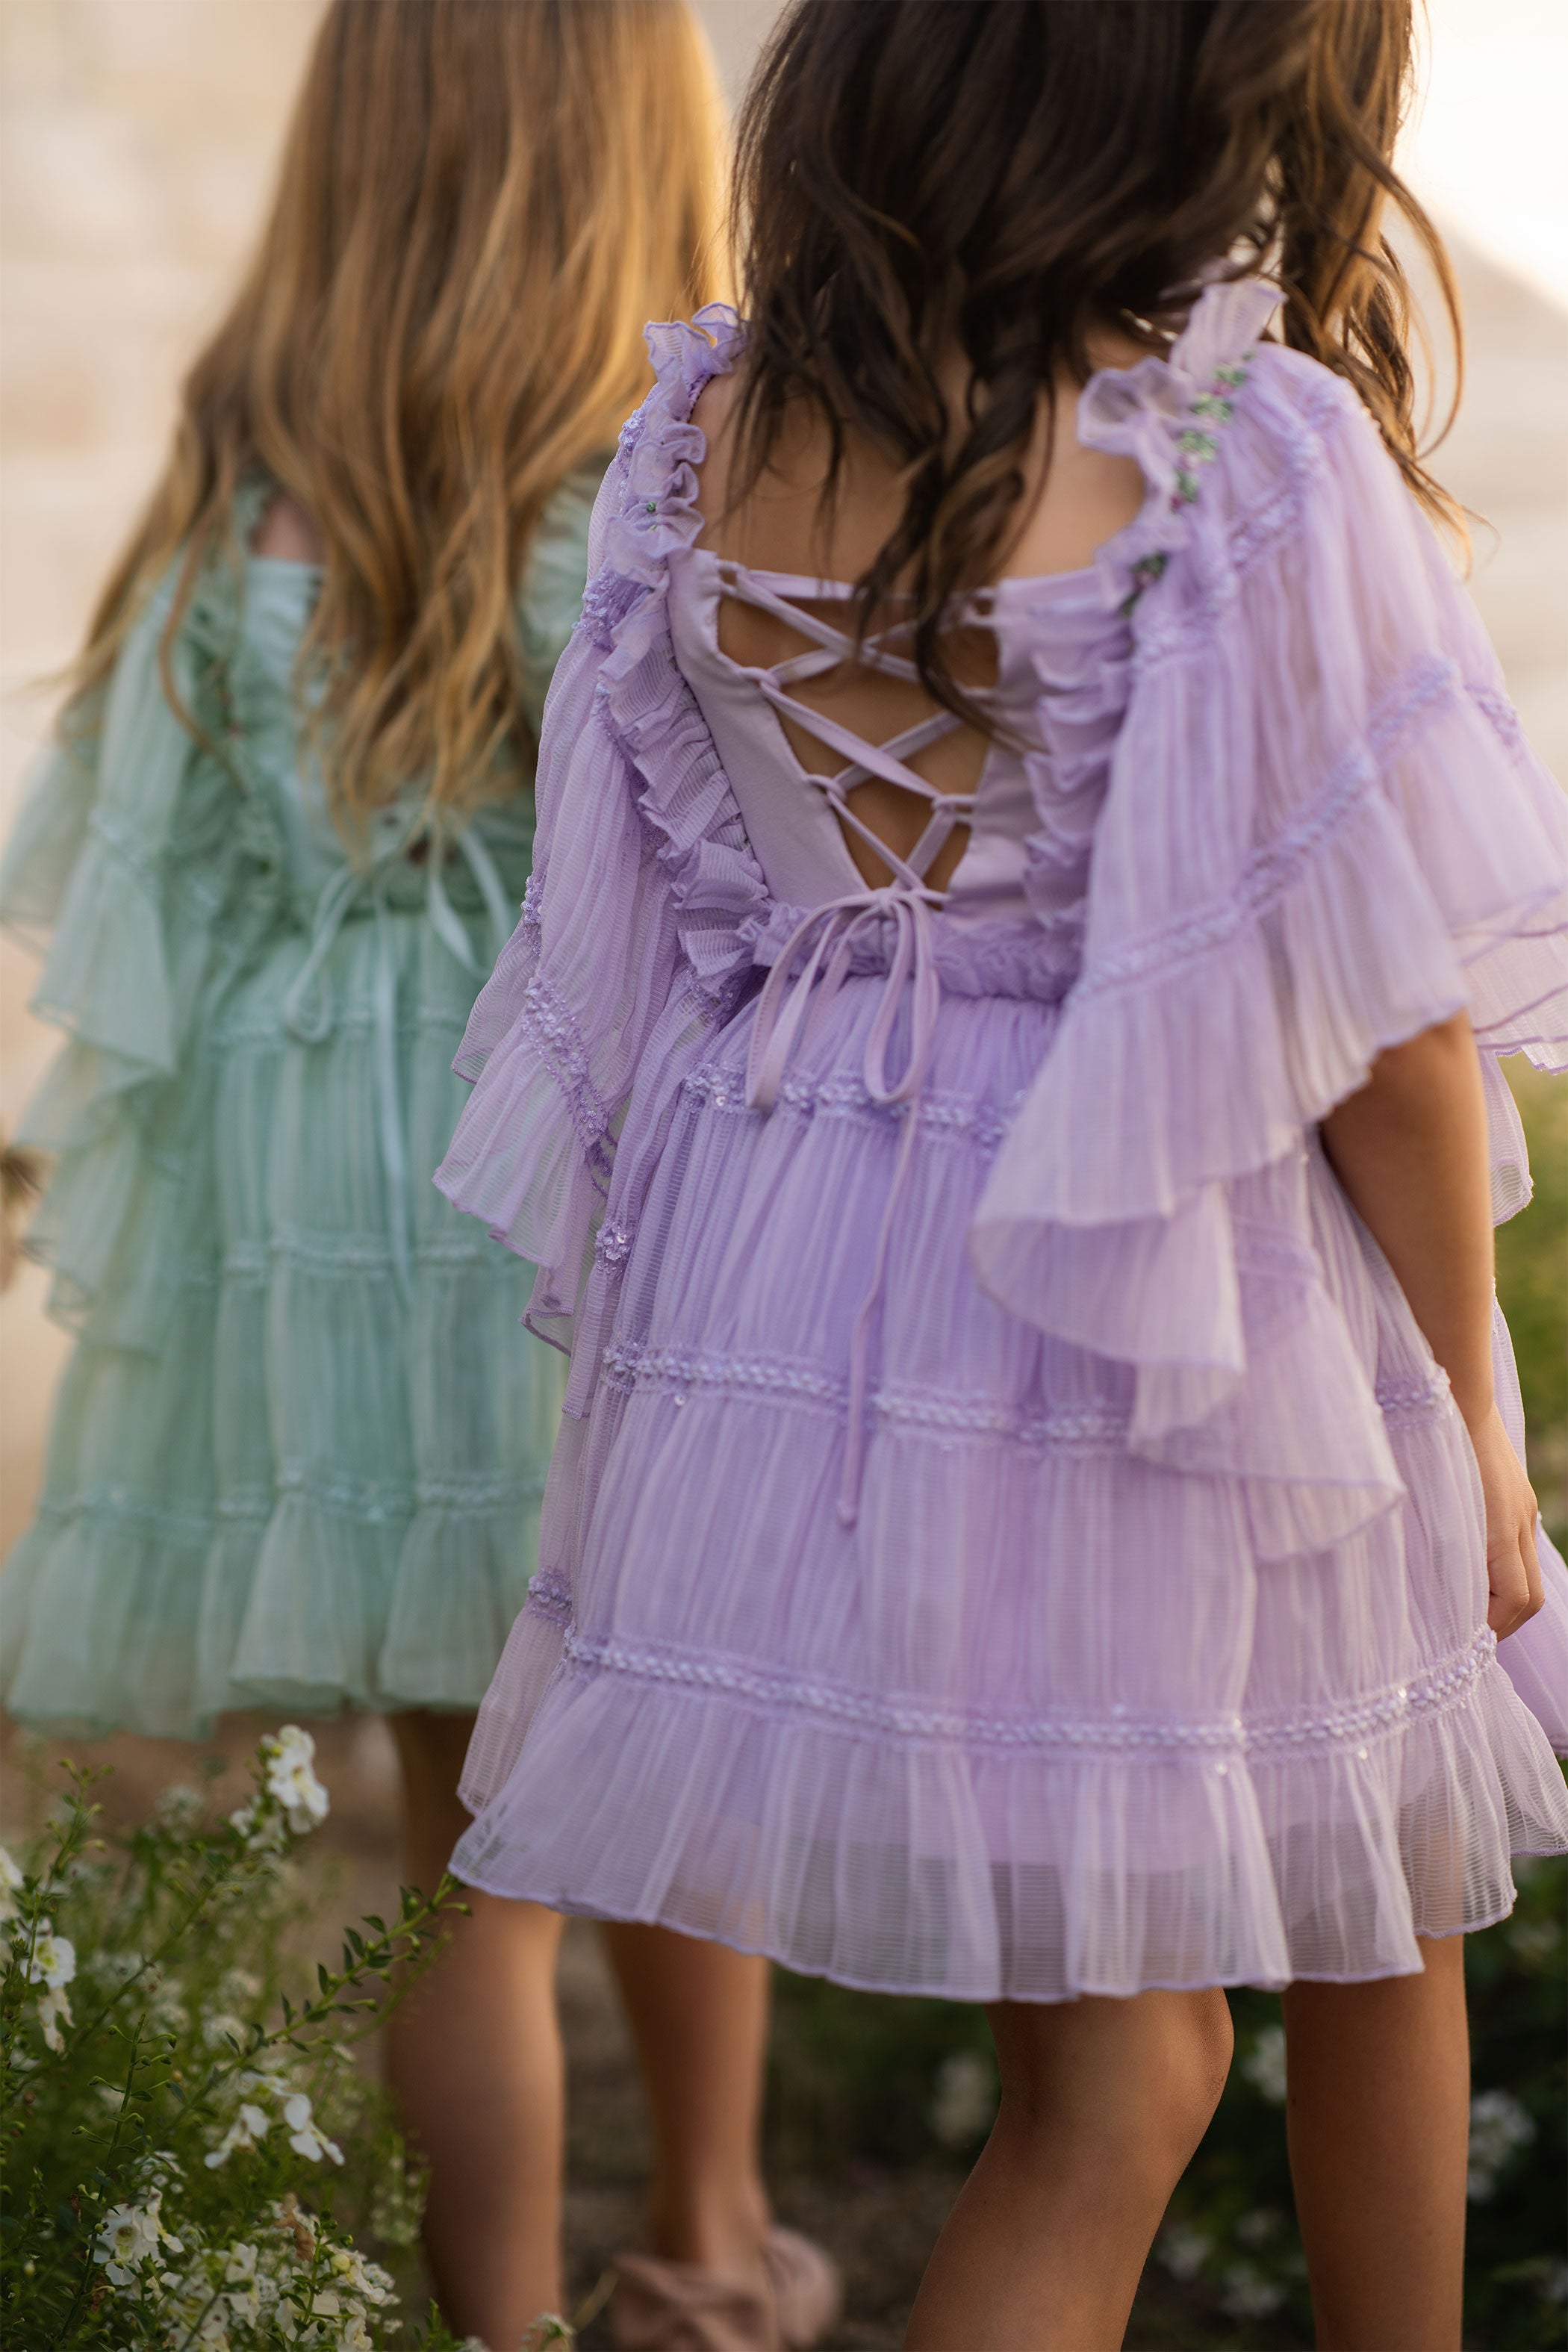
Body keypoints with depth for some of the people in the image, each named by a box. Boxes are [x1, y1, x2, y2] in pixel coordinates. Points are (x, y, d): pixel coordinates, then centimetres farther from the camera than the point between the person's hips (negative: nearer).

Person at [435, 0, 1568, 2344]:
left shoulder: (705, 431, -2)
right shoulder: (1251, 456, -19)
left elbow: (648, 913, 7)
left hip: (796, 1278, 5)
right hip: (1171, 1306, -5)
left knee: (1107, 2085, 16)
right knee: (1373, 1935, 22)